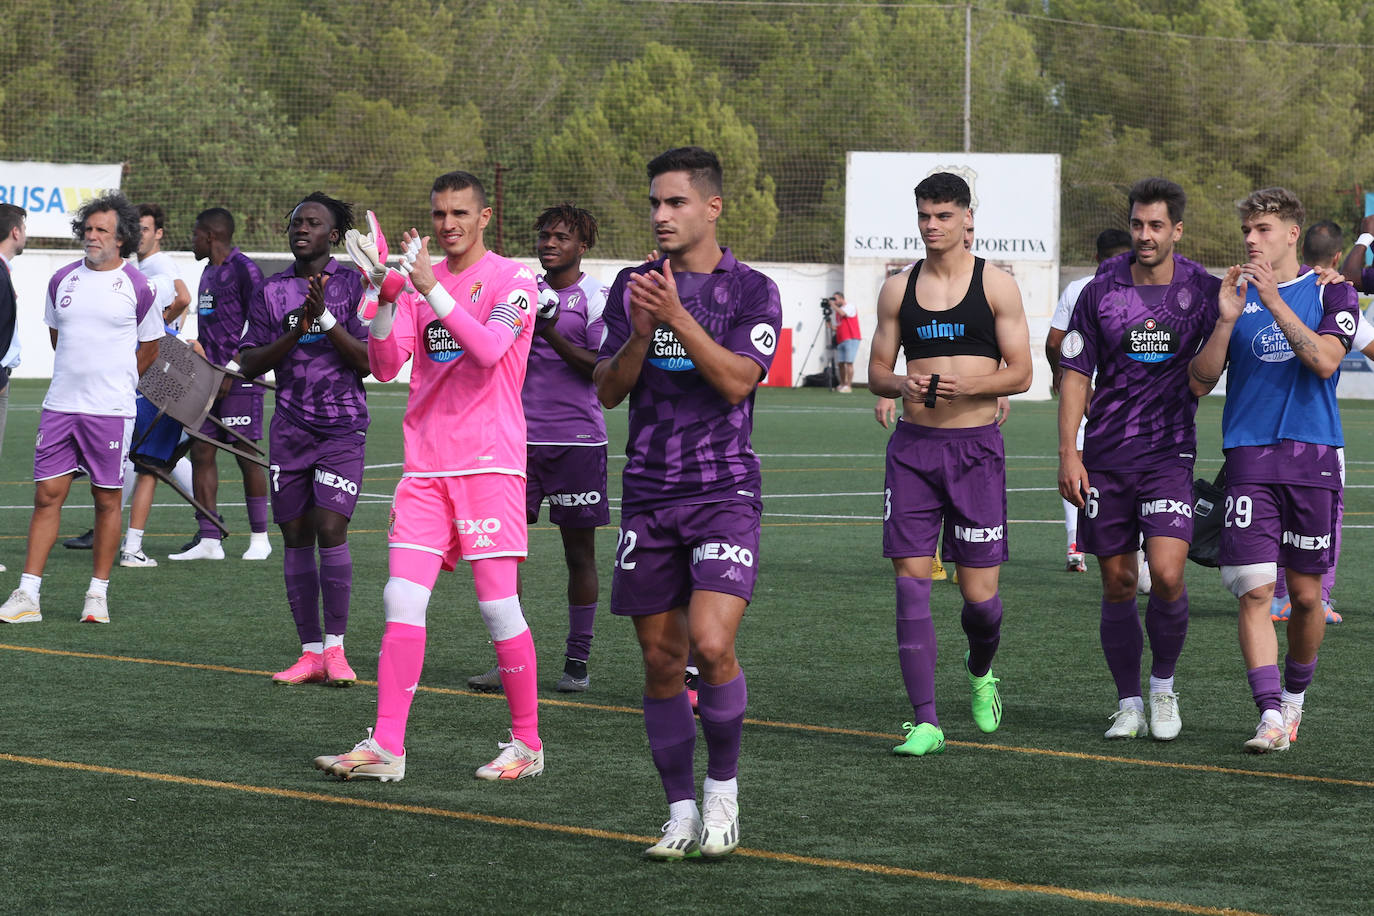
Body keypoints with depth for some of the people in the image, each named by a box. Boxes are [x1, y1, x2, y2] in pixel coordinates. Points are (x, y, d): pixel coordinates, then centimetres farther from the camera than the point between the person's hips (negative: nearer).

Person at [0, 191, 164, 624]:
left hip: (111, 410, -3)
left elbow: (149, 348, 9)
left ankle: (98, 595, 11)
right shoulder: (63, 280, 8)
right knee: (47, 495, 0)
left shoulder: (138, 287, -2)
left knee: (107, 500, 2)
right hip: (59, 406, 3)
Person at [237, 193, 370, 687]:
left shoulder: (353, 285, 0)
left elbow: (369, 360, -7)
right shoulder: (270, 290, 9)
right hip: (289, 428, 3)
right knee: (296, 536, 2)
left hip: (341, 428, -3)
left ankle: (335, 648, -4)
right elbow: (250, 363, 3)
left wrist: (326, 319, -17)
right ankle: (310, 652, 8)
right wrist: (295, 332, -12)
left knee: (330, 529, -13)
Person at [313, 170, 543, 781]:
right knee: (402, 599, -3)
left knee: (497, 604, -5)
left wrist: (431, 288, -24)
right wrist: (385, 297, -13)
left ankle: (527, 744, 7)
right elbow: (385, 366, 4)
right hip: (425, 464, 5)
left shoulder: (512, 279, -2)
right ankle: (386, 748, -2)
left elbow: (489, 349, -19)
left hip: (489, 462, -5)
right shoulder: (418, 281, 12)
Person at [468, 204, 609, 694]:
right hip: (521, 436, 5)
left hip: (576, 440, -5)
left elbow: (605, 369, -11)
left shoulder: (595, 297, -4)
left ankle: (577, 663, 10)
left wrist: (552, 335, -17)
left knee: (579, 550, 3)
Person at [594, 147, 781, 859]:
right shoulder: (632, 287, 10)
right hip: (648, 496, 4)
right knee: (661, 660, 4)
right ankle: (681, 812, 15)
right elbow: (607, 390, 6)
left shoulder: (752, 291, 0)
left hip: (724, 491, -4)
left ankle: (723, 787, 0)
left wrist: (677, 317, -20)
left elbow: (738, 380, -13)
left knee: (711, 641, -19)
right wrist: (639, 334, -12)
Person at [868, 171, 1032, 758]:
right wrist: (902, 385, -9)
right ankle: (925, 722, -5)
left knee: (979, 593, -1)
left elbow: (1020, 373, 0)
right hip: (913, 445, 2)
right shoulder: (898, 289, 10)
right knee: (910, 583, -7)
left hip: (976, 446, -2)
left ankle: (980, 673, 33)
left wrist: (968, 385, -18)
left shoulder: (996, 285, 2)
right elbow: (876, 373, 14)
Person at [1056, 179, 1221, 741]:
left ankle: (1163, 687, 8)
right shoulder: (1101, 292, 1)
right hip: (1105, 458, 1)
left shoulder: (1203, 292, 0)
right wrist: (1068, 452, -4)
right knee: (1117, 585, 4)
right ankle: (1129, 705, 17)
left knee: (1167, 574, -16)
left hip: (1169, 454, -1)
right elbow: (1075, 373, 4)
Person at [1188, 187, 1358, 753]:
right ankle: (1271, 717, -14)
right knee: (1255, 590, -12)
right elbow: (1200, 382, 4)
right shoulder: (1230, 296, 10)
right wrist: (1227, 320, -10)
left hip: (1313, 458, -1)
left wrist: (1274, 303, -19)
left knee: (1305, 594, 5)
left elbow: (1324, 361, -13)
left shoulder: (1330, 293, 5)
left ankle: (1294, 694, 28)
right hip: (1248, 458, 1)